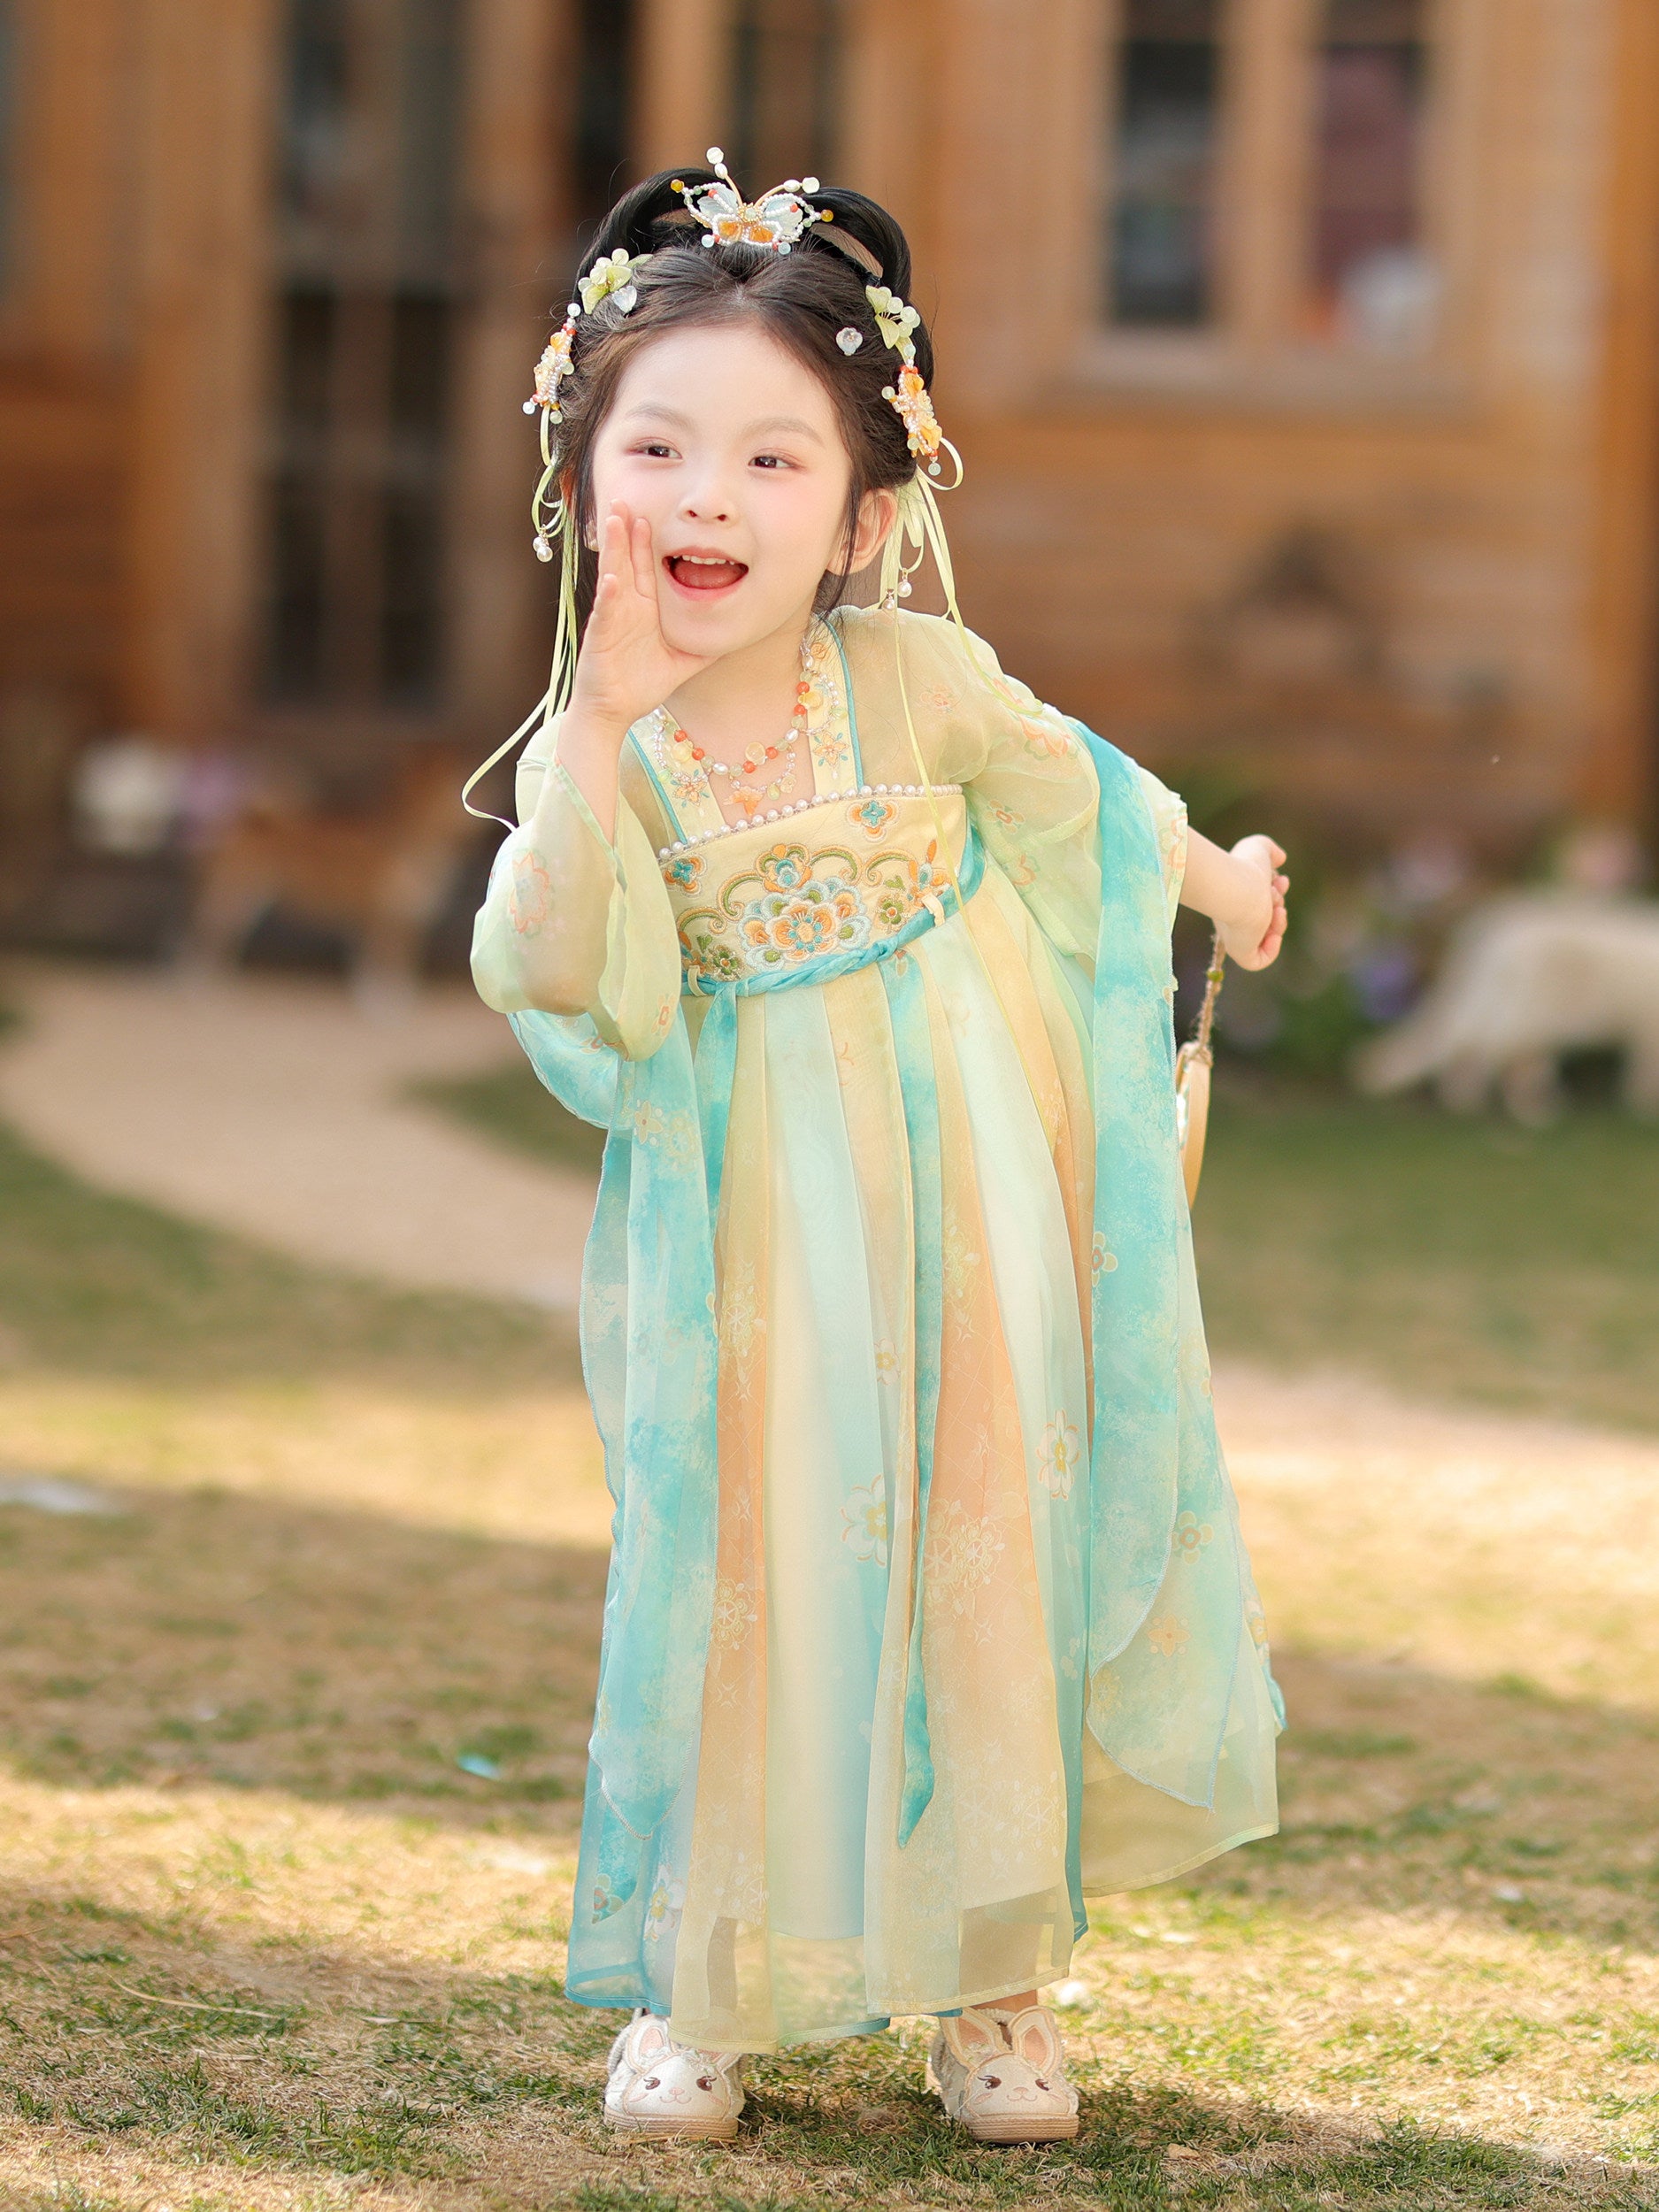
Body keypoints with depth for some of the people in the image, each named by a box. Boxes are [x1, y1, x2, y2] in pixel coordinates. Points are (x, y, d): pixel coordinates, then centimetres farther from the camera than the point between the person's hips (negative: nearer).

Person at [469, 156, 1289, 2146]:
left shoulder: (911, 675, -8)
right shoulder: (591, 754, -9)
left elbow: (1073, 787, 12)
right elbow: (550, 975, -25)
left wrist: (1217, 879, 29)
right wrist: (606, 720, -31)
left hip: (967, 1205, 1)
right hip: (754, 1241, -1)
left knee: (986, 1562, 6)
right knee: (751, 1572, 1)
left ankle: (994, 1977, 23)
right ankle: (707, 1982, 19)